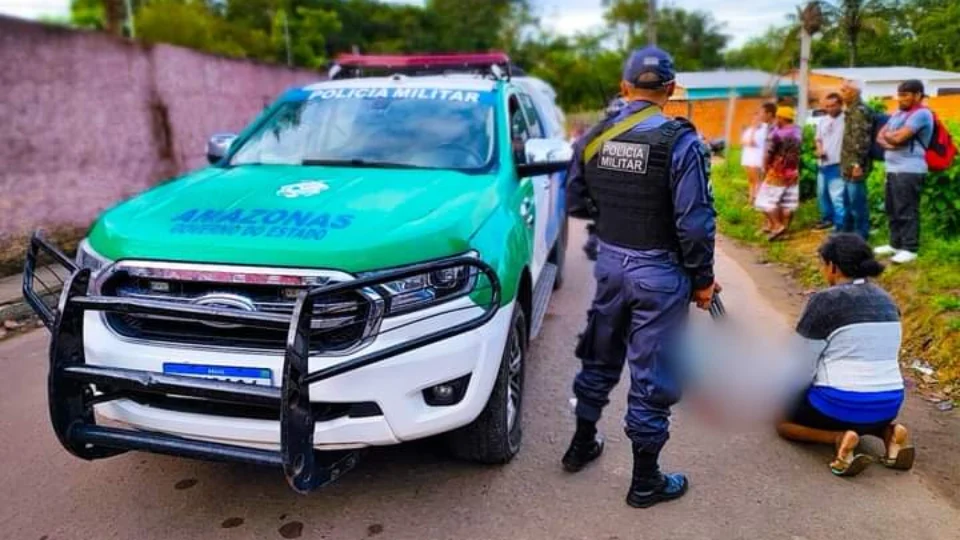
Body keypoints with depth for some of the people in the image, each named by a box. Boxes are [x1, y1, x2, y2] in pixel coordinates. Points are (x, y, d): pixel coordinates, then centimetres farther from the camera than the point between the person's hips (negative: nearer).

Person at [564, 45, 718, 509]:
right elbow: (695, 223, -16)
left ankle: (582, 444, 39)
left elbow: (576, 203, 9)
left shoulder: (594, 137, 1)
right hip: (659, 271, -5)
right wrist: (702, 279, -4)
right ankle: (646, 481, 20)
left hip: (610, 262, 5)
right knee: (652, 376, 6)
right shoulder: (680, 142, -15)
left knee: (600, 357, 22)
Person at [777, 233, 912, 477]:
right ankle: (887, 431, 9)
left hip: (841, 404, -7)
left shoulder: (826, 301, -14)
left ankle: (839, 438, -7)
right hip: (887, 405, 7)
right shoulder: (885, 300, 8)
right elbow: (866, 355, 14)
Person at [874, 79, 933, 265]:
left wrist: (888, 135, 2)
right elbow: (880, 136, 13)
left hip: (910, 171, -9)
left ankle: (910, 249, -1)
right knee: (892, 210, 14)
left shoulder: (921, 114, -12)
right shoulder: (898, 114, 18)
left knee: (907, 211, -6)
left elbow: (899, 138, -20)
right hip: (892, 169, 9)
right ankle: (896, 244, 24)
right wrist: (888, 143, -9)